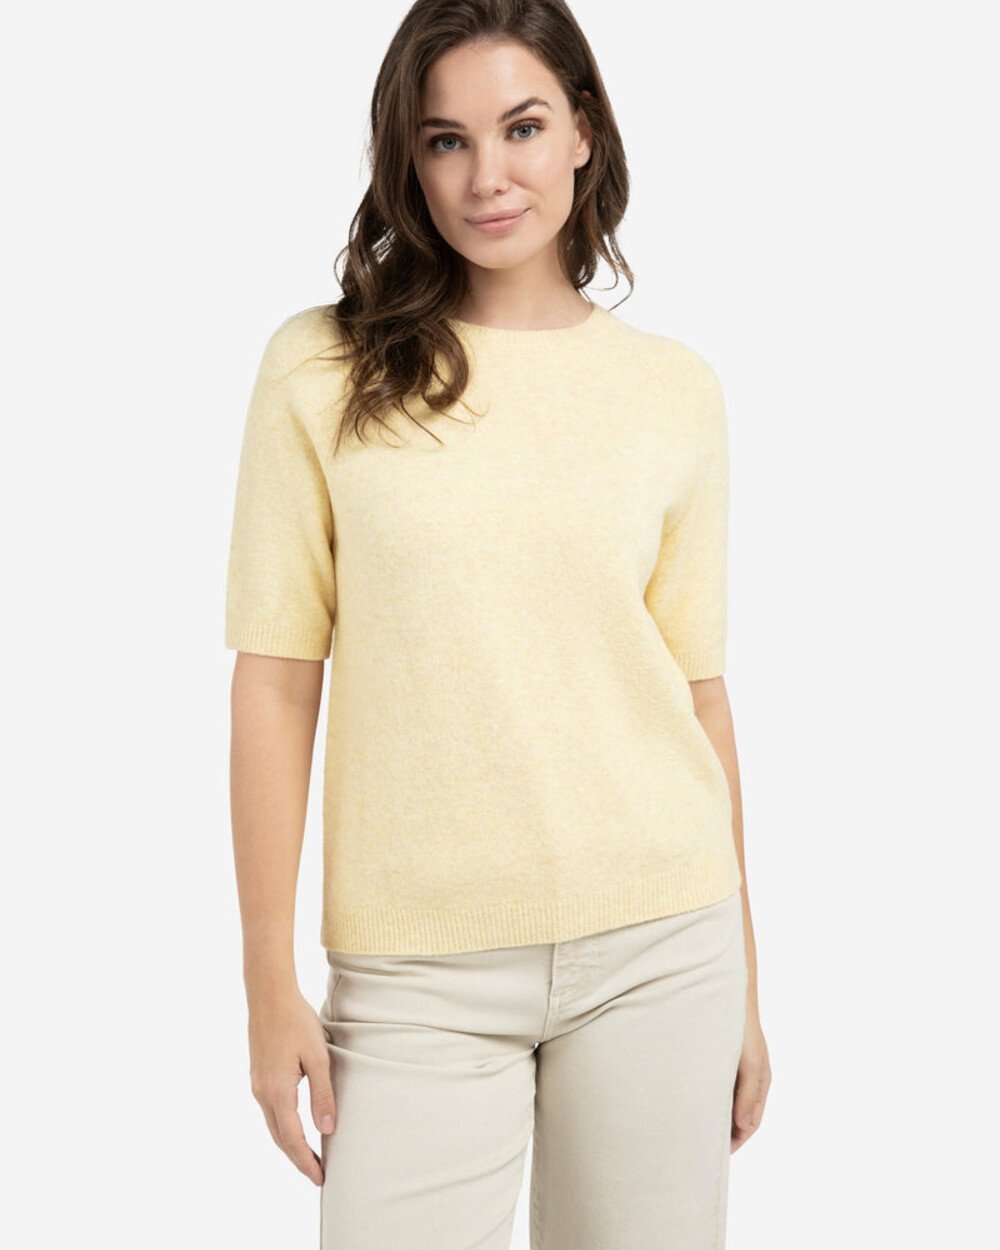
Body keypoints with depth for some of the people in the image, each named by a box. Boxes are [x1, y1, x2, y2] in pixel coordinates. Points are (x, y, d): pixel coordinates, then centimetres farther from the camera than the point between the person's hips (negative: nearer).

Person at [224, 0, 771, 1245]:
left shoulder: (676, 388, 4)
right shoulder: (322, 370, -2)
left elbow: (699, 688, 7)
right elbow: (276, 681, -2)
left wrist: (744, 989, 10)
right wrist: (270, 986, -4)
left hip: (656, 947, 2)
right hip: (420, 971, -1)